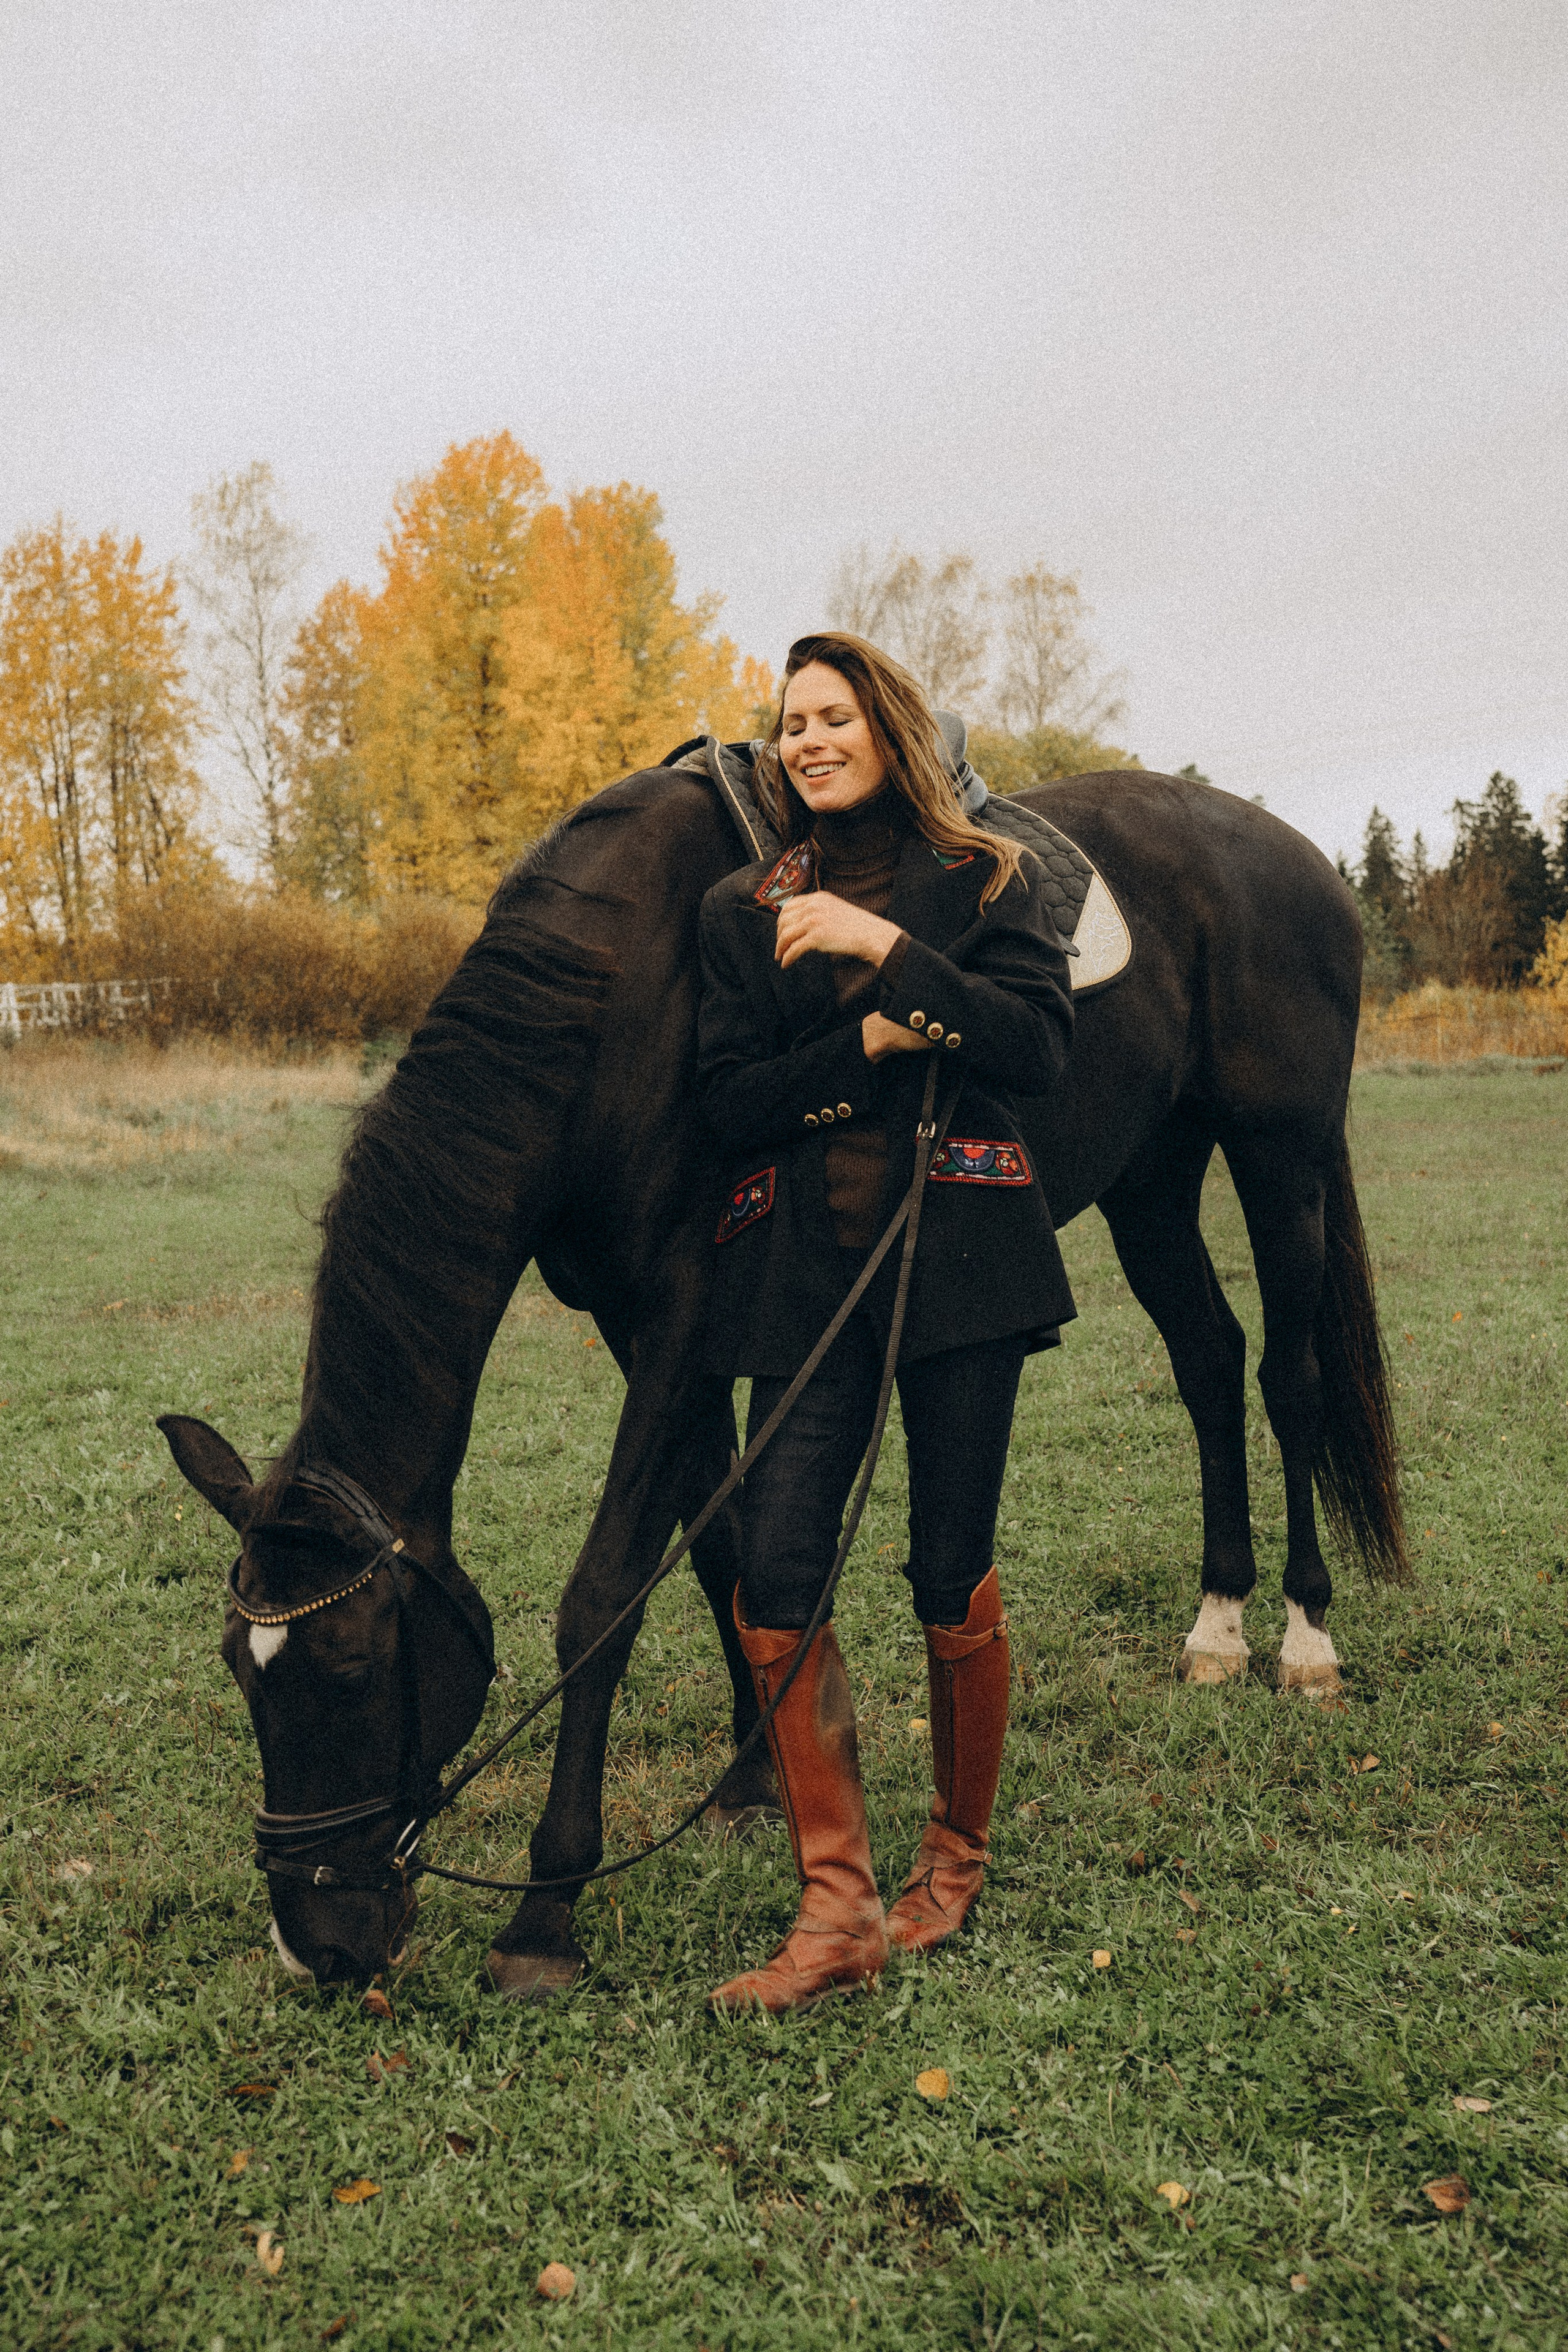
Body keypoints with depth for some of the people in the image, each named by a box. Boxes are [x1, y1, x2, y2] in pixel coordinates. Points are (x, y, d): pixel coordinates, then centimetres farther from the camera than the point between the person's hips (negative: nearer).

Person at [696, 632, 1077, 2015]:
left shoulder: (988, 881, 7)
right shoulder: (742, 911, 13)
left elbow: (1039, 1048, -8)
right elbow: (730, 1103, 4)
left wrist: (892, 948, -15)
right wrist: (870, 1044, -10)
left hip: (958, 1255, -2)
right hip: (805, 1269, 2)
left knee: (951, 1579, 3)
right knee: (774, 1587, -8)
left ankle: (959, 1859, 27)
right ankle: (838, 1906, 3)